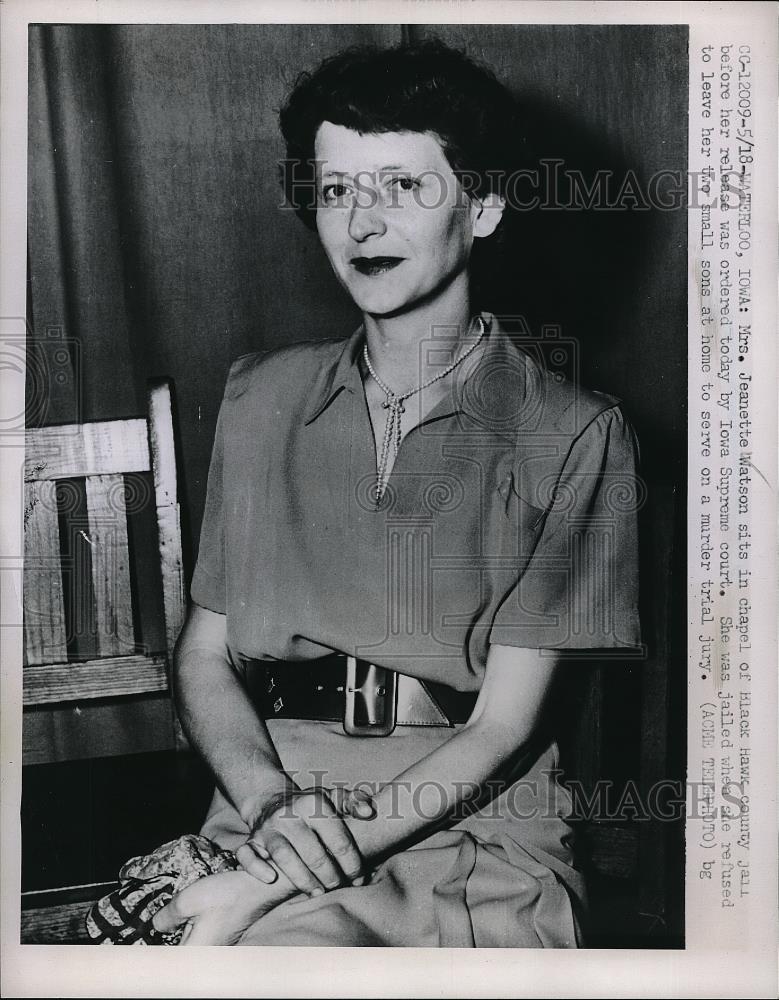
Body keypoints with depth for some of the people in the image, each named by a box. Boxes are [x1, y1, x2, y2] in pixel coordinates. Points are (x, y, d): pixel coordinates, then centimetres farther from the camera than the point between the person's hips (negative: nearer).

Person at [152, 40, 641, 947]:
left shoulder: (572, 436, -3)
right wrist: (271, 805, -10)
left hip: (482, 828, 0)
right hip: (274, 798, 1)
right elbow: (203, 654, 9)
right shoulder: (260, 400, 9)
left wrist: (274, 881, -13)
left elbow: (503, 724, -6)